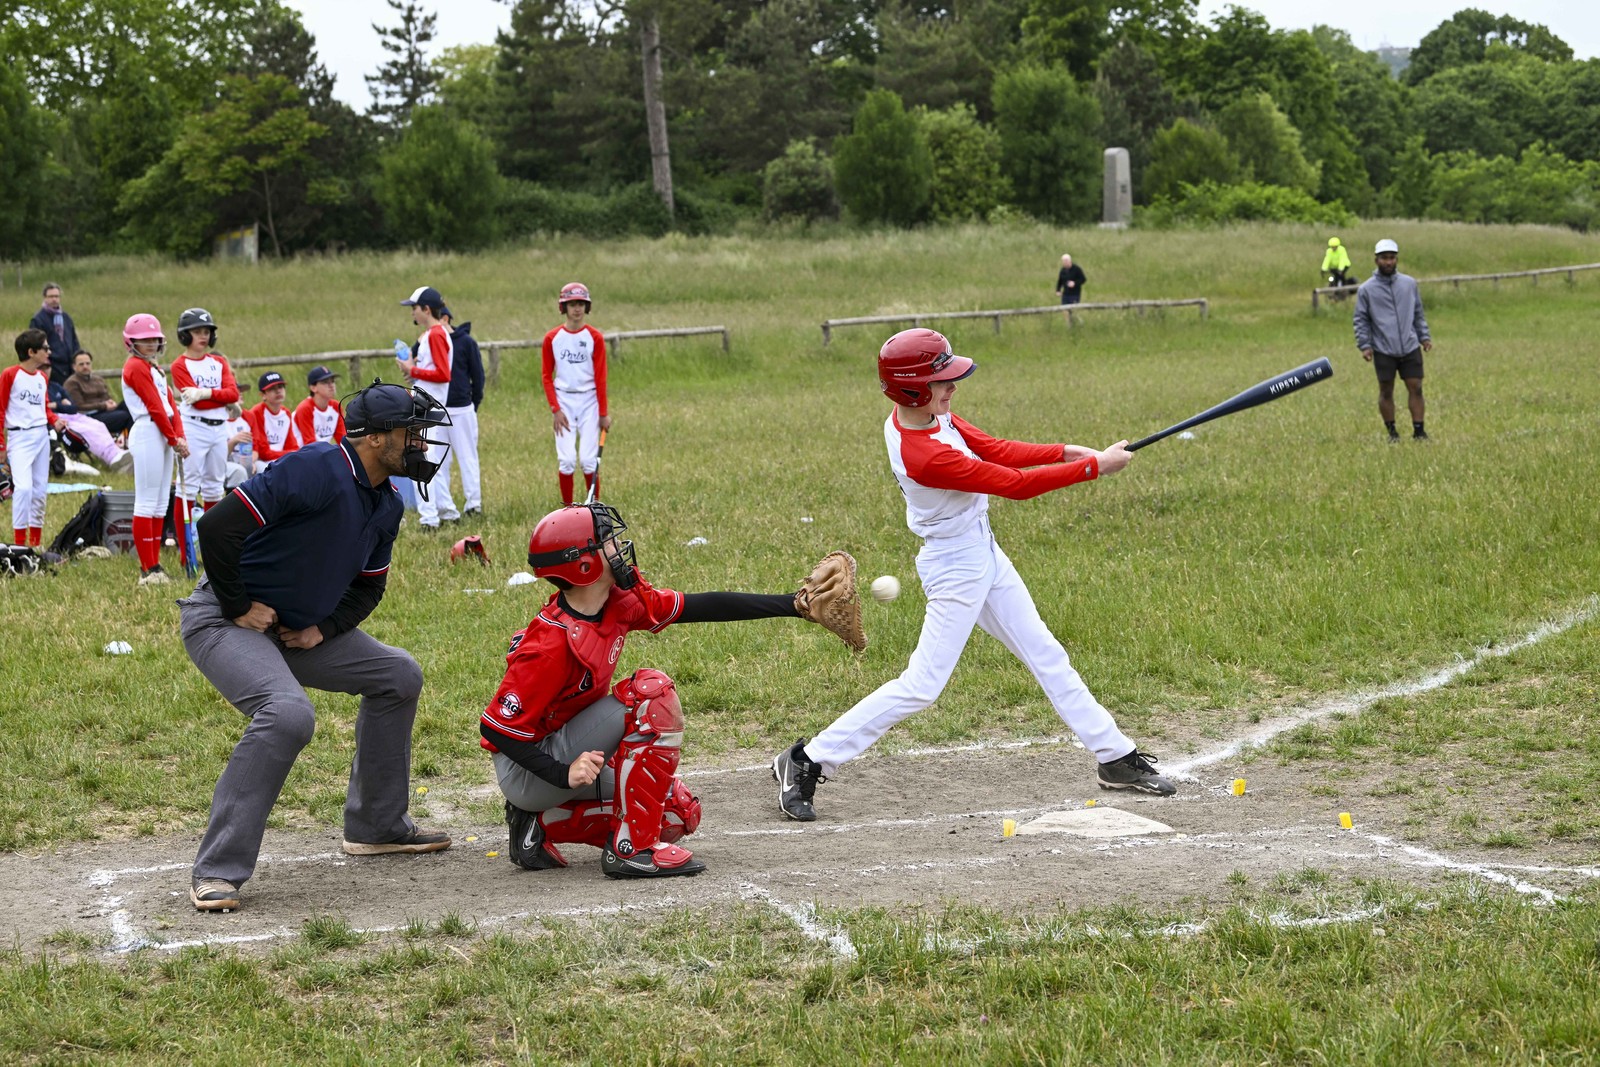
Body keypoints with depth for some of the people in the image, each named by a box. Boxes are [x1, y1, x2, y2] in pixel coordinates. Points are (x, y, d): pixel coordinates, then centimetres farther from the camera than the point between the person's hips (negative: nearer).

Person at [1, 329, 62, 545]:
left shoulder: (42, 376, 12)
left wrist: (54, 420, 1)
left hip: (42, 436, 7)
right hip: (19, 437, -7)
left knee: (40, 489, 8)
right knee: (24, 487, -18)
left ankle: (35, 542, 18)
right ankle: (19, 542, -12)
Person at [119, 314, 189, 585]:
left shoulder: (155, 368, 21)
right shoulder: (136, 367, -8)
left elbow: (171, 404, 14)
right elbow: (154, 407, -12)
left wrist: (180, 437, 2)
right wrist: (173, 439, -9)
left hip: (165, 437, 10)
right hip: (148, 433, -10)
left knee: (161, 504, 10)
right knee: (146, 503, -8)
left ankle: (154, 566, 14)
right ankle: (148, 570, -8)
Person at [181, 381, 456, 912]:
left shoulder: (386, 505, 4)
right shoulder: (318, 469, -25)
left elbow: (369, 585, 17)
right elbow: (218, 526, -30)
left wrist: (323, 629, -1)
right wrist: (239, 608, -20)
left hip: (299, 629, 10)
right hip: (222, 622, -9)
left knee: (398, 675, 12)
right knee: (288, 714, -32)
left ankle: (376, 826, 25)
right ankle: (216, 871, -25)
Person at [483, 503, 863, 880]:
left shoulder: (618, 602, -4)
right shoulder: (553, 643, -28)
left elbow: (702, 607, 0)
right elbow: (496, 727, -25)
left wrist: (796, 605, -1)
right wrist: (563, 774, -35)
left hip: (570, 756, 9)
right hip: (524, 771, -9)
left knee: (680, 813, 6)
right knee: (652, 692, -23)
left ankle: (543, 825, 7)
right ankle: (632, 847, -21)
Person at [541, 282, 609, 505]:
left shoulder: (595, 337, -1)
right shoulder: (552, 338, 2)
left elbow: (600, 377, 0)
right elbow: (547, 377, 5)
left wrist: (603, 413, -2)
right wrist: (555, 409, -4)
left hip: (589, 401, -1)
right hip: (563, 401, 1)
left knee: (589, 459, -6)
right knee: (566, 459, -6)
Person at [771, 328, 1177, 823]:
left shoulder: (931, 415, -4)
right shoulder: (924, 456, -31)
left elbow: (992, 449, 7)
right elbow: (1017, 484, -24)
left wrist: (1065, 452, -5)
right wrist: (1095, 466, -16)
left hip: (984, 555, 9)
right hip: (955, 568, -9)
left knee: (1047, 656, 14)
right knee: (921, 686, -6)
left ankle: (1117, 759, 24)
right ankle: (807, 762, 2)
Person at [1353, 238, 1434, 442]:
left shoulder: (1410, 284, 7)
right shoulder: (1366, 289, -1)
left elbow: (1418, 313, 16)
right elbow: (1360, 320, 2)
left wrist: (1424, 336, 11)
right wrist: (1364, 345, -6)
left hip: (1410, 347, 2)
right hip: (1383, 350, -2)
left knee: (1415, 387, -1)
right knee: (1386, 391, 5)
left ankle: (1418, 430, 5)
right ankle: (1392, 432, 16)